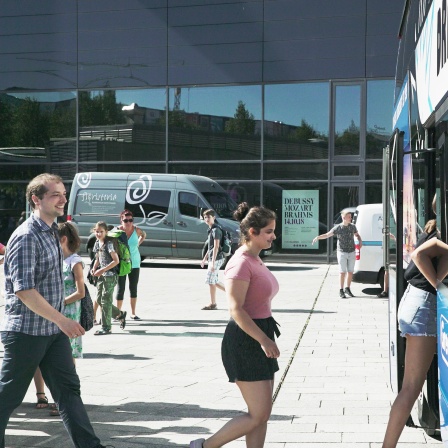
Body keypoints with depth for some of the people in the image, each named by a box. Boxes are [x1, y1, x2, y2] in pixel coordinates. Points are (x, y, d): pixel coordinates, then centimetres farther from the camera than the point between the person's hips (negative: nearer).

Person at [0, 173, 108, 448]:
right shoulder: (27, 237, -18)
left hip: (53, 331, 9)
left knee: (68, 389, 7)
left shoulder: (52, 232, 10)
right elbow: (23, 289, -24)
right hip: (26, 331, -8)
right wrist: (61, 319, -25)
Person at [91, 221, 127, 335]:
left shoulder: (109, 243, -14)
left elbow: (116, 261, -17)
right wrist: (94, 268, 1)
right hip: (101, 275, 8)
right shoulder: (97, 243, 10)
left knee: (105, 300, -7)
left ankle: (106, 327, -1)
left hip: (110, 275, -8)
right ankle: (120, 314, 26)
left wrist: (102, 270, -20)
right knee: (99, 299, 9)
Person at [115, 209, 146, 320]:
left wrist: (137, 244, 7)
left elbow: (143, 234, 19)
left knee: (133, 288, 8)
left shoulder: (136, 230, -4)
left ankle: (133, 313, 18)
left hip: (134, 263, 3)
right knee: (121, 289, 0)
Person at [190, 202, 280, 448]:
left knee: (262, 413, 10)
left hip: (260, 337, 10)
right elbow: (236, 310, -23)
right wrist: (264, 340, -24)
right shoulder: (241, 263, -17)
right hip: (245, 342, -10)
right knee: (258, 415, -6)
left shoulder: (255, 260, 13)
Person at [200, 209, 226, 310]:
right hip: (212, 259, 9)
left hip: (216, 259, -9)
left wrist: (213, 262, -24)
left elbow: (216, 246, -20)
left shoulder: (216, 230, -14)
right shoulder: (211, 230, 15)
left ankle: (213, 304, 4)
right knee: (214, 281, 13)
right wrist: (205, 258, 26)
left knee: (210, 280, -4)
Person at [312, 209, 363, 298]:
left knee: (350, 272, 7)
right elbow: (327, 235, -10)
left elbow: (357, 235, 19)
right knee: (343, 272, -4)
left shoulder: (352, 226, 3)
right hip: (342, 253, -4)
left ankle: (348, 289, 21)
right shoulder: (338, 228, -8)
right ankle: (341, 291, 4)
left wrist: (360, 241, 0)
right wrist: (318, 237, -26)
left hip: (352, 253, 4)